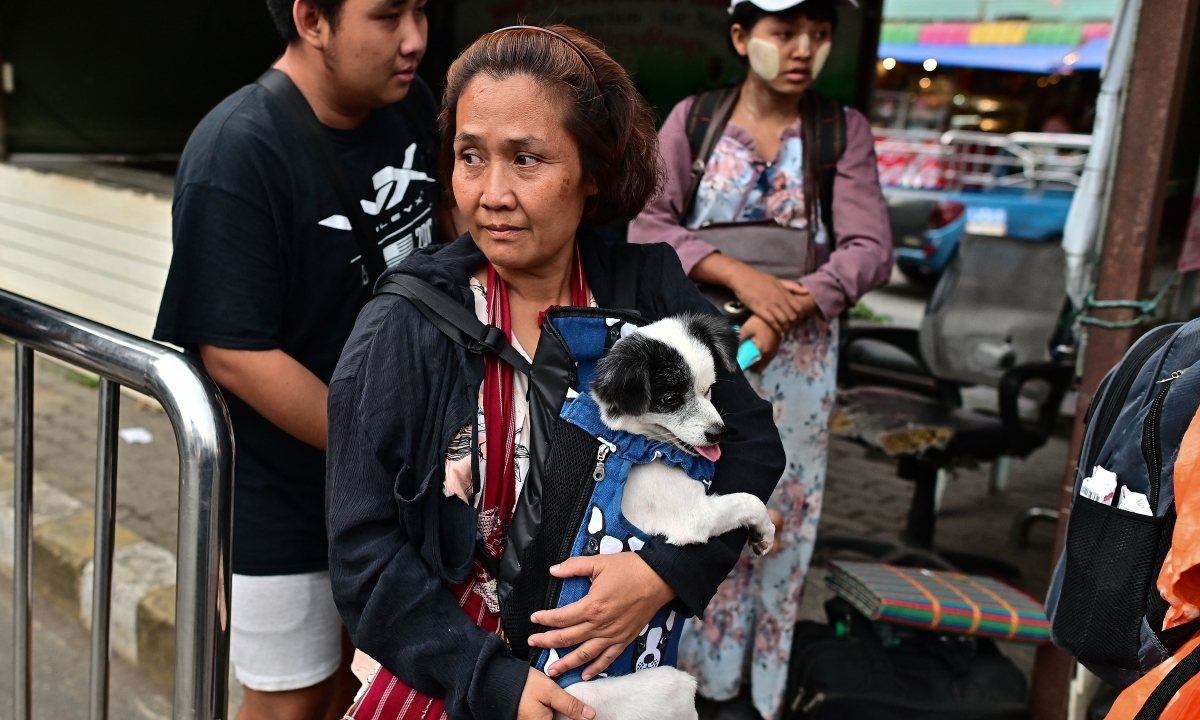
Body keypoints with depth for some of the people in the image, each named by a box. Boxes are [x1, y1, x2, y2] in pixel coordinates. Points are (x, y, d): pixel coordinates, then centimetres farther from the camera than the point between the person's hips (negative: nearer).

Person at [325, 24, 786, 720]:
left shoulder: (654, 291, -11)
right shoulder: (402, 331, -18)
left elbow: (751, 443, -7)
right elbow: (365, 550, -16)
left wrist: (666, 572, -22)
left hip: (623, 661, 3)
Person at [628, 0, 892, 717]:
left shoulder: (844, 131, 0)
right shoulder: (694, 119, 0)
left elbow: (870, 248, -8)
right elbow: (644, 222, -10)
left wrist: (784, 311, -22)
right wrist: (742, 275, -22)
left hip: (795, 356, 1)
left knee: (774, 515, 8)